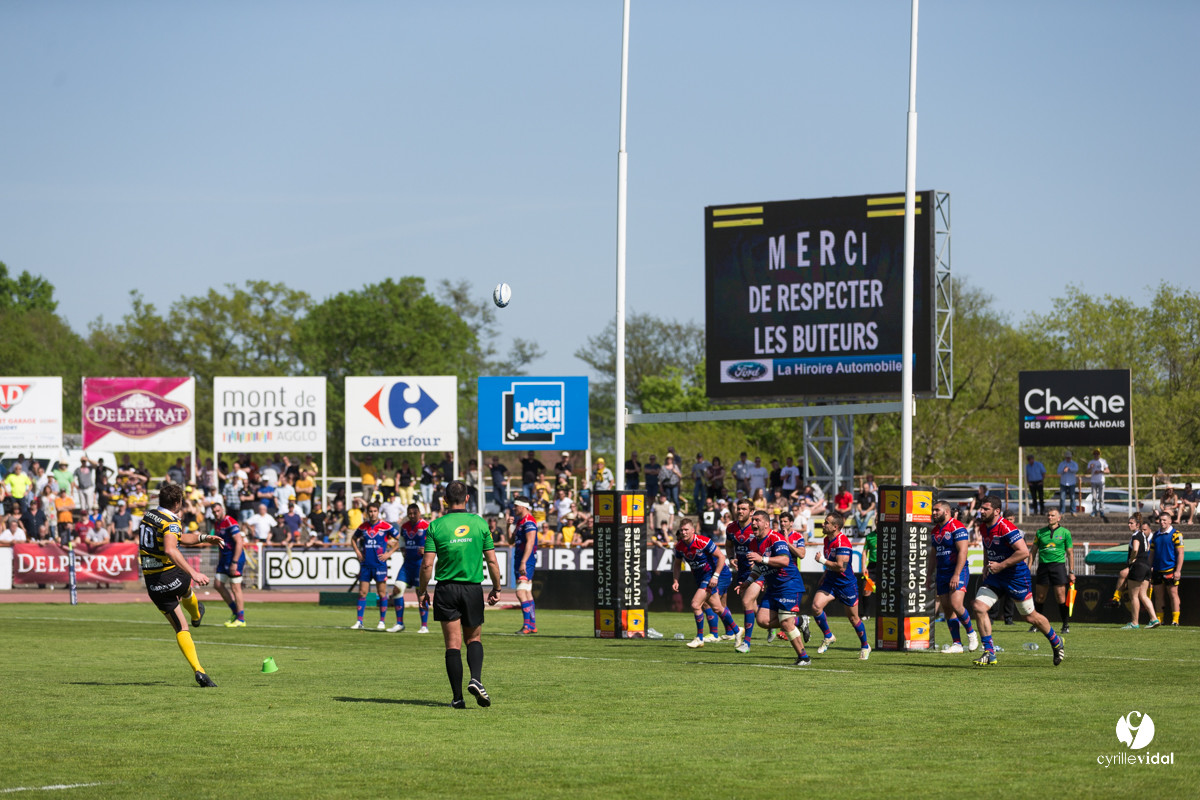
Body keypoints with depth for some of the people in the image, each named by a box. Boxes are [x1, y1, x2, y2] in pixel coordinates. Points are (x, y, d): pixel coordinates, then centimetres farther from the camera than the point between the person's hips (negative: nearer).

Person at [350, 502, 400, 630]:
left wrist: (389, 553, -6)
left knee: (382, 593, 0)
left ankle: (382, 622, 9)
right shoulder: (363, 527, 6)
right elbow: (353, 539, 24)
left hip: (380, 564, -3)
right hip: (365, 565, 3)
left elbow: (399, 541, 2)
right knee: (362, 593, 1)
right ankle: (359, 622, 5)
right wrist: (358, 552, 10)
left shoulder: (385, 527, -4)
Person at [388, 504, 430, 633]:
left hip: (421, 563, -6)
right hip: (408, 563, 6)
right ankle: (399, 623, 7)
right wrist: (404, 550, 12)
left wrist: (426, 551, -21)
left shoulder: (426, 527, -9)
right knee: (397, 590, -2)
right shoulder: (404, 526, 10)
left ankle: (424, 626, 5)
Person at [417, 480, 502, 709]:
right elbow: (492, 561, 0)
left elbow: (427, 564, -7)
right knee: (474, 638, 17)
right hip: (473, 588, 1)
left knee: (453, 644, 2)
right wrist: (496, 589, 12)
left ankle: (458, 697, -1)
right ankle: (476, 679, -9)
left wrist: (422, 591, 6)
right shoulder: (479, 523, -1)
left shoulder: (436, 526, -5)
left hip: (446, 590, -1)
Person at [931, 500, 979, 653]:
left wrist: (956, 575, -23)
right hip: (942, 574, 8)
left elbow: (962, 552, -18)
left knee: (956, 605, -20)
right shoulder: (936, 530, 15)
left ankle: (971, 633, 2)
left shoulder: (957, 527, -11)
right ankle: (957, 644, 8)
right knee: (947, 610, 3)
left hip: (958, 572, -8)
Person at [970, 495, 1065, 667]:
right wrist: (986, 567, 12)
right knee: (978, 606, -11)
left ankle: (1056, 642, 33)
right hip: (995, 577, 8)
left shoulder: (1006, 528, -23)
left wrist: (1000, 565, -25)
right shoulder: (983, 527, 4)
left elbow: (1024, 552, -27)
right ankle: (989, 654, -6)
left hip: (1017, 577, -7)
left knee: (1030, 617, 6)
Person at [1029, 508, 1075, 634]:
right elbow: (1033, 551, 14)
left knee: (1061, 598, -7)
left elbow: (1070, 553, 6)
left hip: (1058, 565, -2)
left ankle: (1066, 625, 2)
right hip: (1043, 566, 2)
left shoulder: (1065, 533, 4)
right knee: (1039, 597, 3)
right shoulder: (1040, 532, 10)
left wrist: (1071, 572, 1)